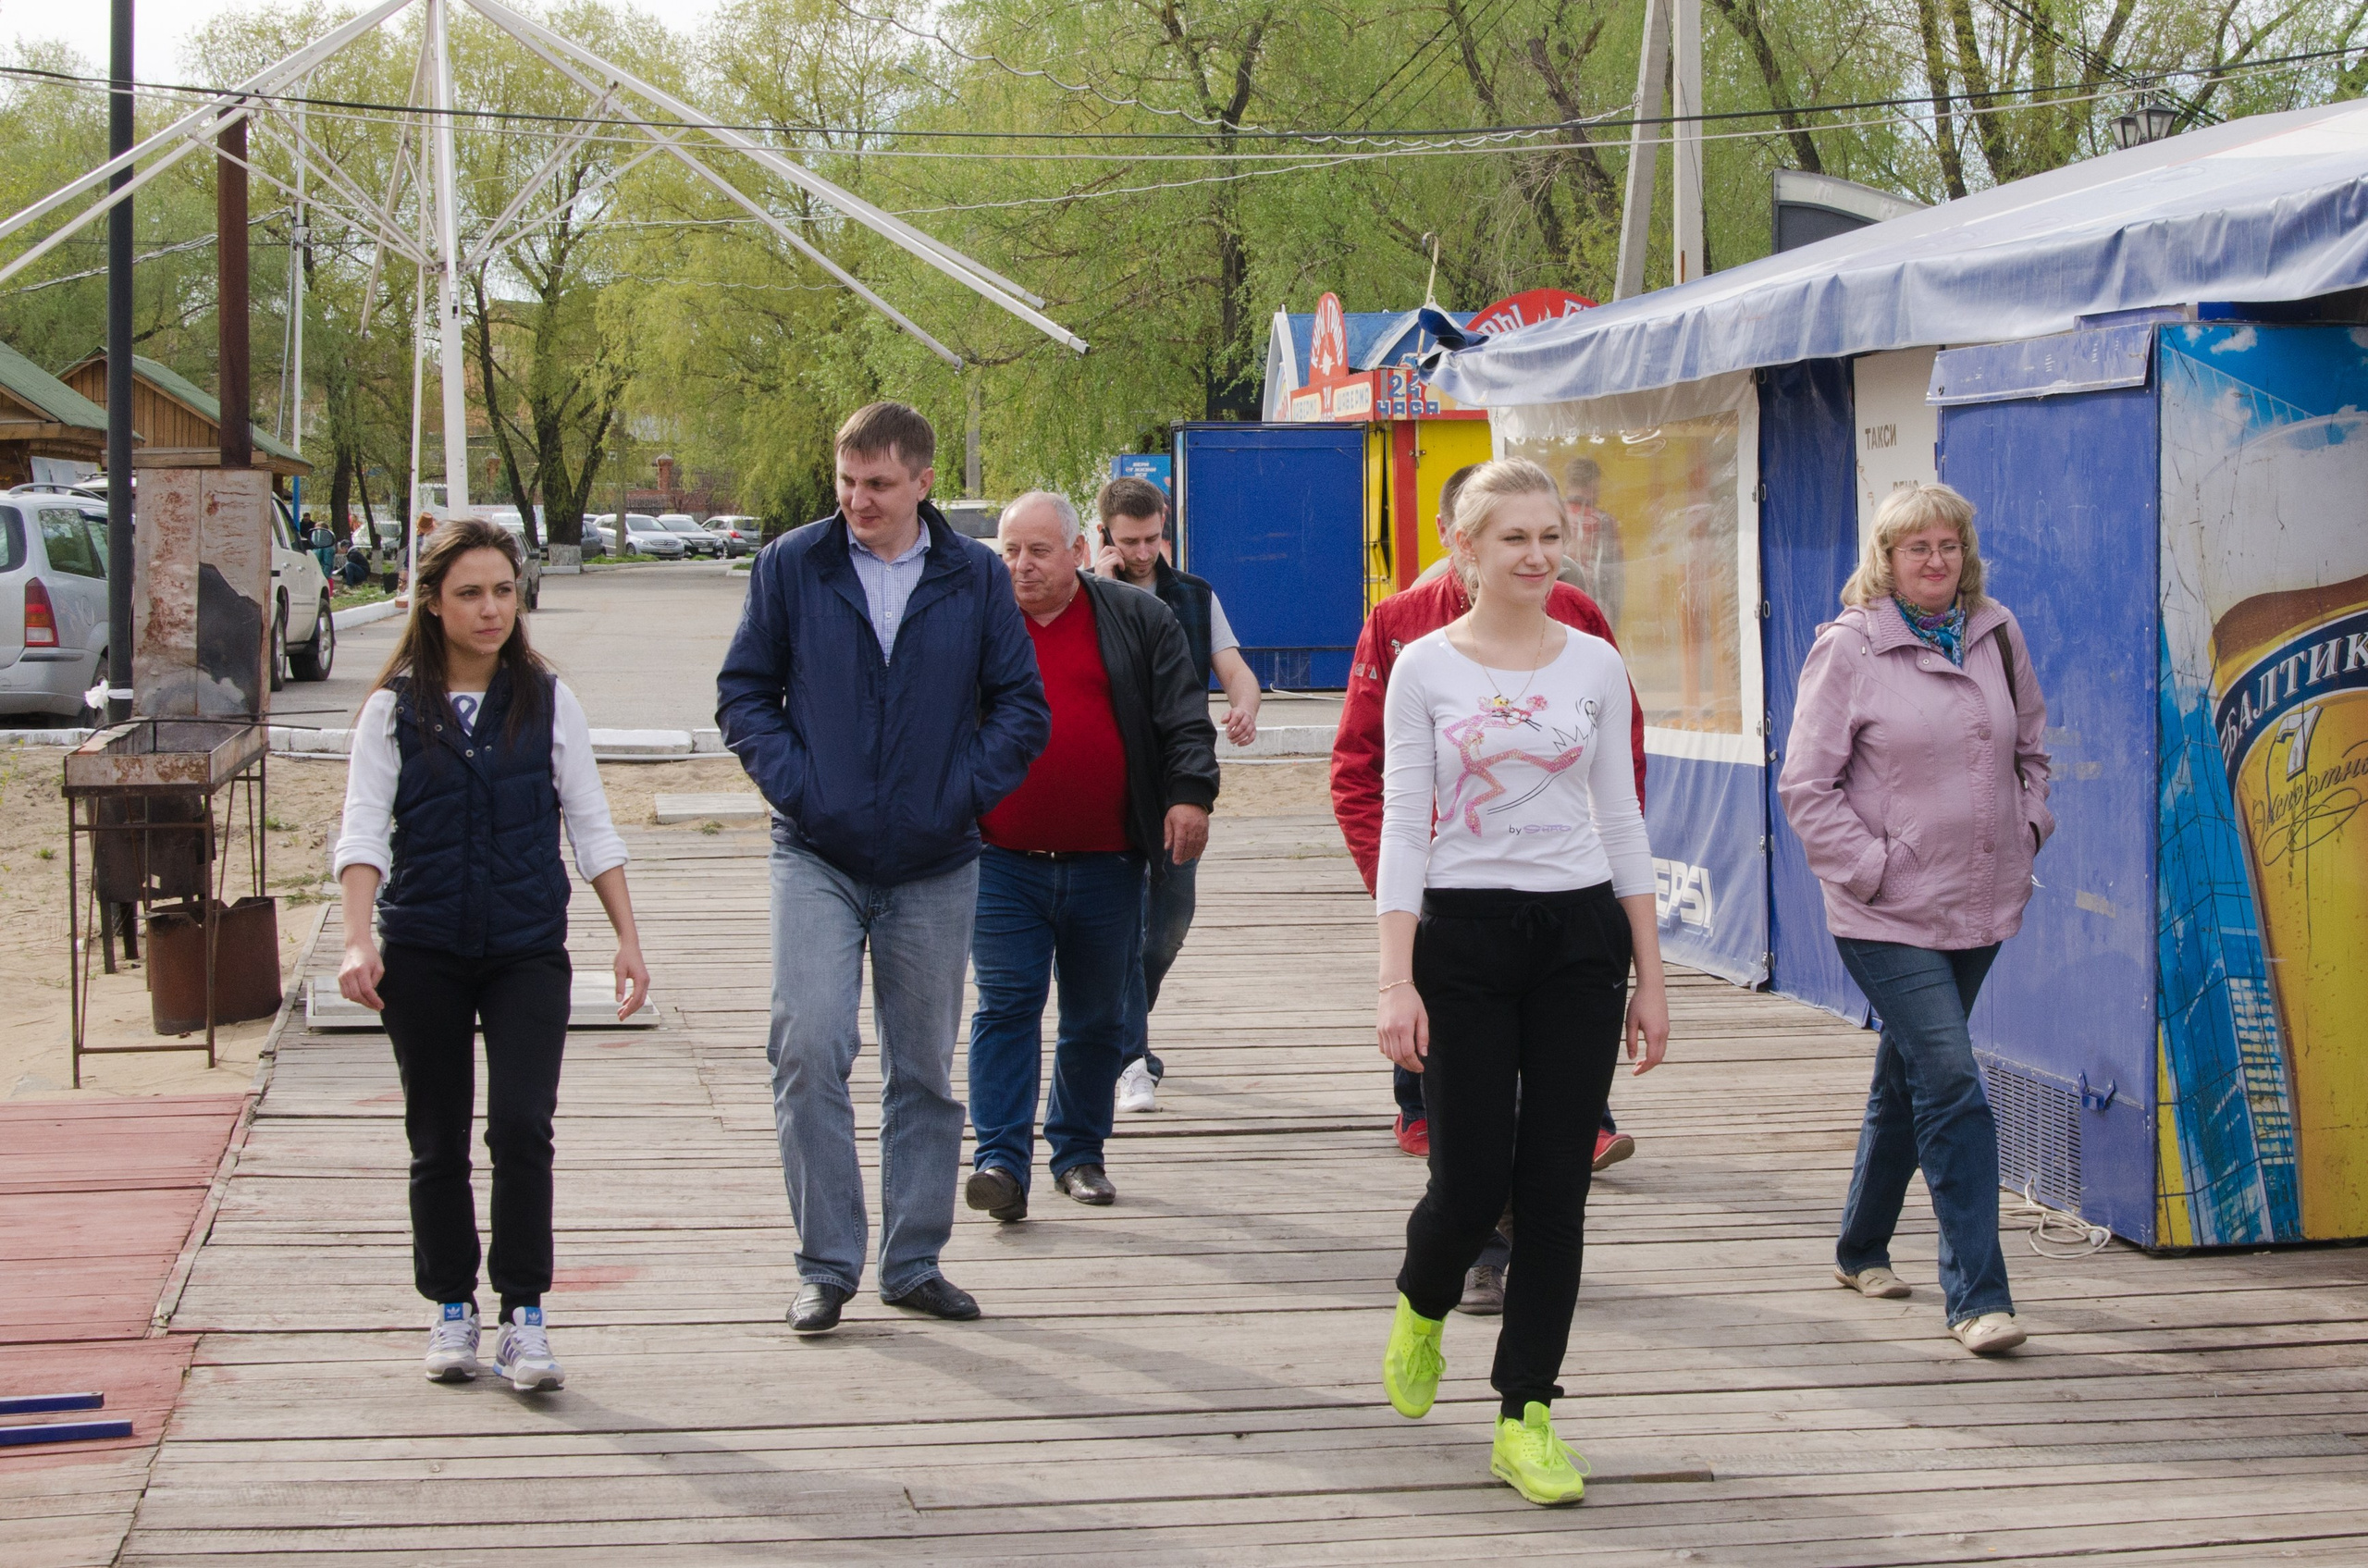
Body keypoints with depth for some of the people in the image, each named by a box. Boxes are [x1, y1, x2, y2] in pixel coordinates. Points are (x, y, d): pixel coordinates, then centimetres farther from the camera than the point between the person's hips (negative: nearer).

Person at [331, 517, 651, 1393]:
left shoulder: (548, 702, 4)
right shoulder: (394, 710, 2)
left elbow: (590, 827, 7)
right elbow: (363, 831, -4)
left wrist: (627, 937, 2)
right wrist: (359, 939, -18)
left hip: (529, 953, 0)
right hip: (423, 954, 1)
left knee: (522, 1127, -13)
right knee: (438, 1141, 8)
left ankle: (525, 1316, -5)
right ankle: (451, 1311, 22)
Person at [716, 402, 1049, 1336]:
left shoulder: (975, 577, 3)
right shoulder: (792, 565, 0)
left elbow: (1022, 706, 6)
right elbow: (743, 693, 4)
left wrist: (966, 792, -6)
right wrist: (792, 784, -9)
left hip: (935, 865, 2)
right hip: (818, 859, -2)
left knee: (925, 1068, 9)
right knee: (810, 1051, -14)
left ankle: (915, 1261, 20)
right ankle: (826, 1265, -3)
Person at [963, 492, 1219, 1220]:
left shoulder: (1137, 620, 4)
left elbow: (1184, 718, 1)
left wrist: (1190, 791, -13)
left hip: (1107, 866, 1)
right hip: (1004, 863, 0)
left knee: (1099, 1018, 9)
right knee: (1006, 1005, -8)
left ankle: (1079, 1152, 23)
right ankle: (1001, 1159, -9)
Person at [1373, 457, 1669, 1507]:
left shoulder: (1595, 665, 6)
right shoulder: (1424, 668, -1)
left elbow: (1620, 820, 9)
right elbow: (1403, 827, -3)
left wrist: (1649, 977, 6)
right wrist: (1397, 980, -11)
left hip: (1580, 933, 2)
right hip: (1464, 935, -2)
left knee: (1555, 1187, 0)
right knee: (1472, 1183, -4)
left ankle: (1526, 1418, 9)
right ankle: (1421, 1307, 31)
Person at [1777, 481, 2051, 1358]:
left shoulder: (1997, 635, 7)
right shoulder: (1849, 648, -8)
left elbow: (2030, 745, 22)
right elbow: (1806, 785, -8)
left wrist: (2026, 830, 9)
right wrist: (1873, 868, -12)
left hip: (1980, 906, 6)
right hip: (1888, 918, -6)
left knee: (1907, 1080, 18)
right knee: (1951, 1087, -14)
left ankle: (1861, 1250, 35)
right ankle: (1977, 1296, -12)